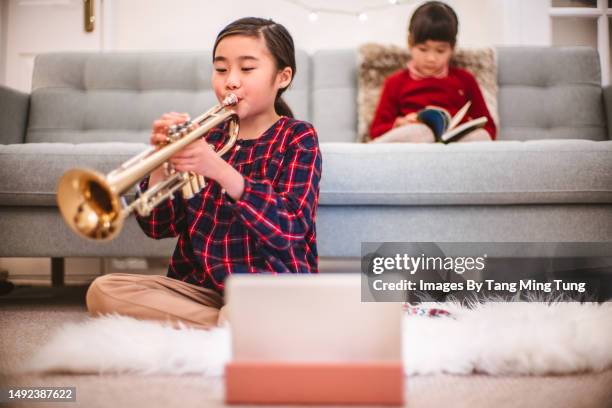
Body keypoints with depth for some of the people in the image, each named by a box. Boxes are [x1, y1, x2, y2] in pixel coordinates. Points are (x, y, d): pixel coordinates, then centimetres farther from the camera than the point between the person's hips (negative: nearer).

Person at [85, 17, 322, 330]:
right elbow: (158, 227, 4)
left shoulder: (297, 138, -1)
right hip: (202, 286, 6)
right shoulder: (205, 135, 9)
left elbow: (287, 229, -18)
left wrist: (220, 170, -30)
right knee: (103, 291, -16)